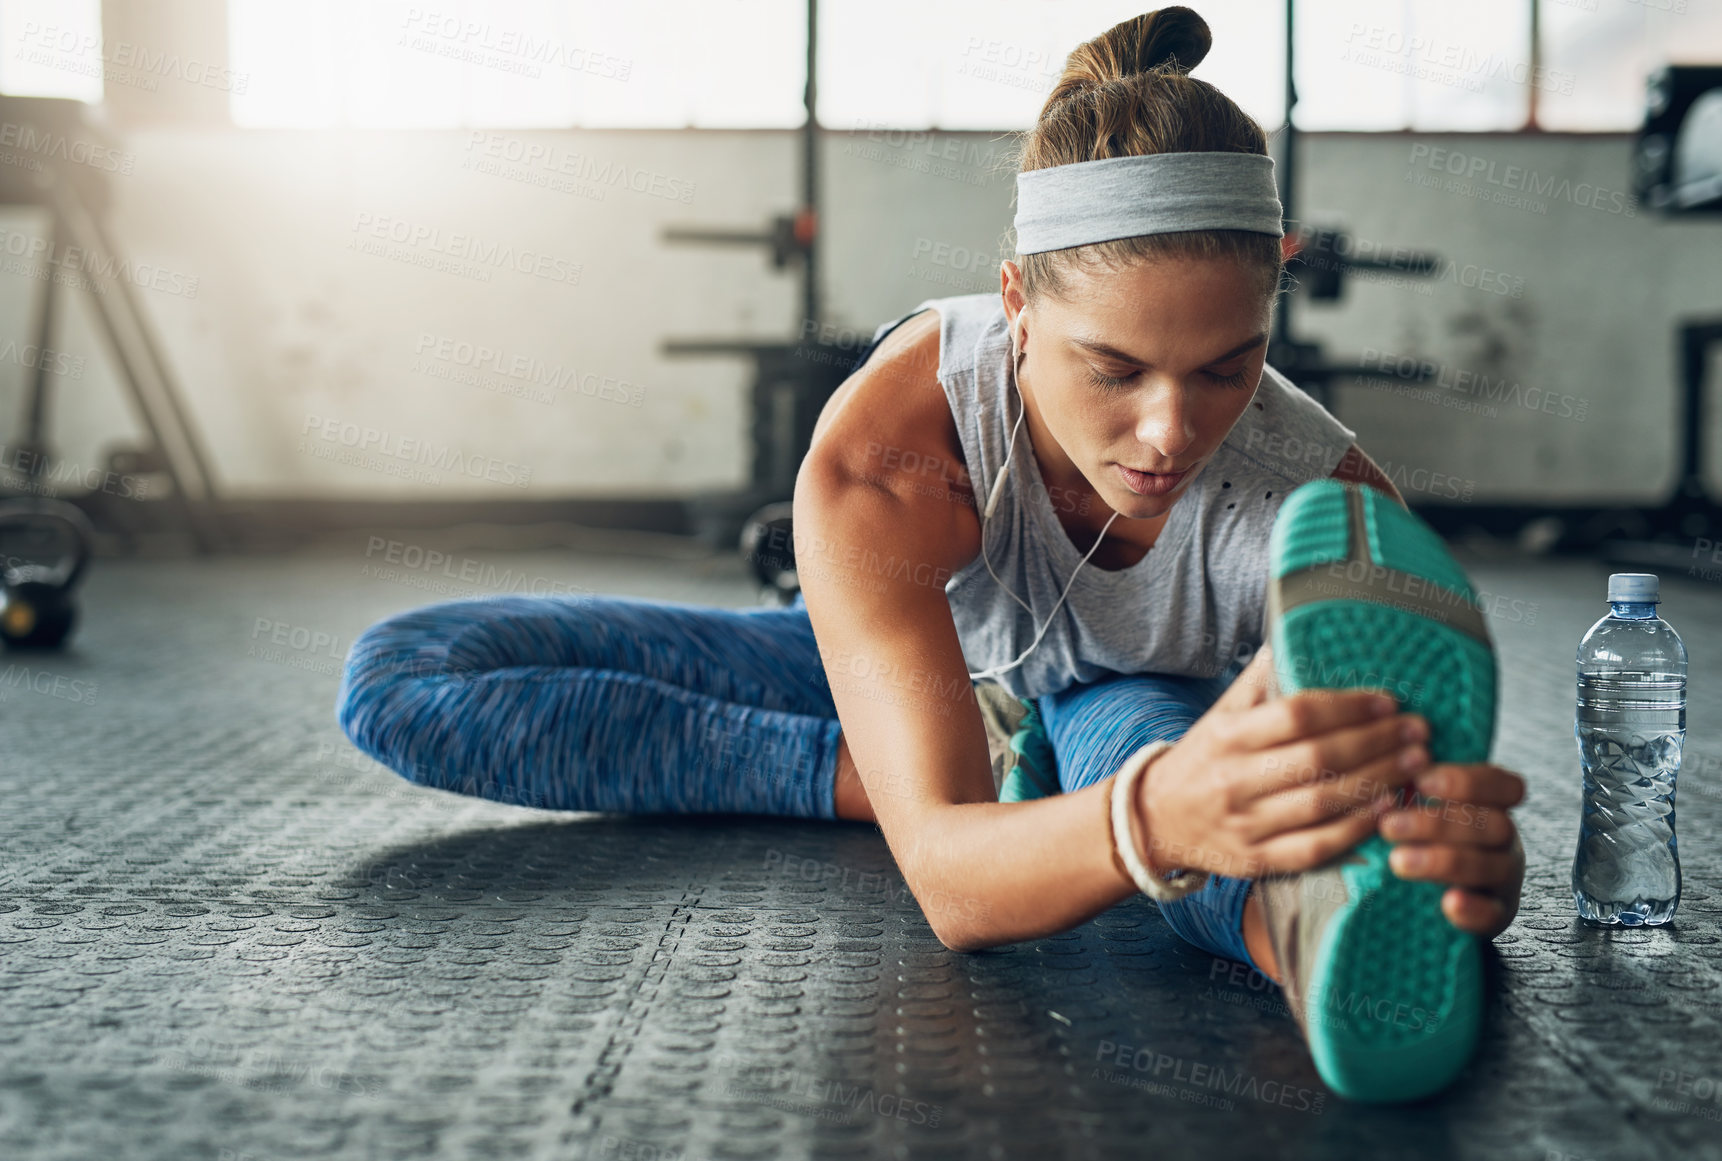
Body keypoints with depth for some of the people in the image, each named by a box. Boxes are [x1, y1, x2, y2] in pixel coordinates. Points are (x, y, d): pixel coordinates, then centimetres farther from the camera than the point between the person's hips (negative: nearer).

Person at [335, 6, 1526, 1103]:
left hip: (1145, 708, -1)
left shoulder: (1328, 503, -34)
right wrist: (1160, 817, -70)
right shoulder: (878, 457, -39)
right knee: (400, 678, -14)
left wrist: (1473, 850, -64)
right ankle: (875, 777, -22)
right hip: (898, 675, 1)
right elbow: (948, 881, -47)